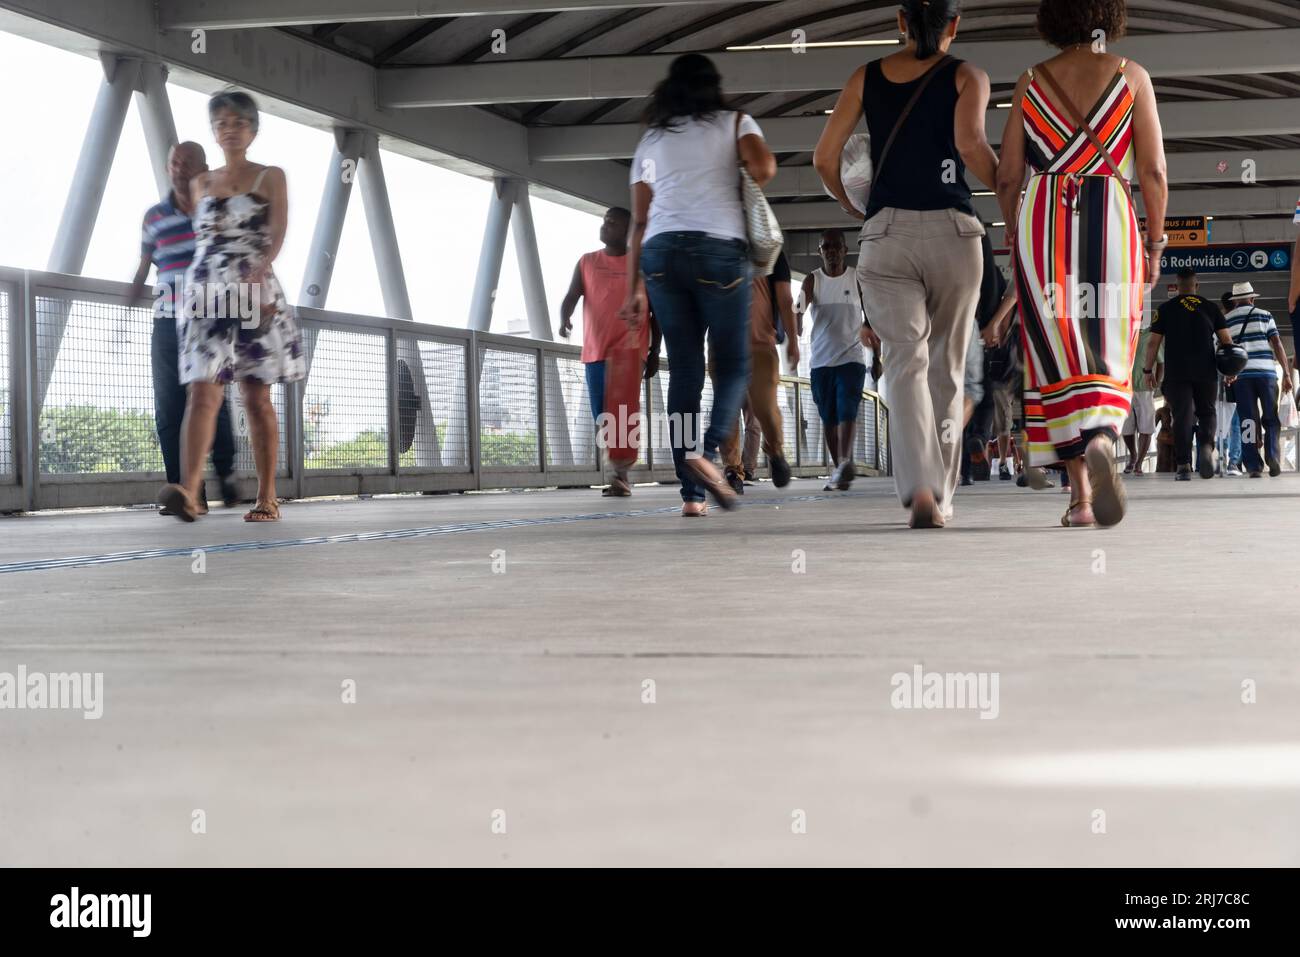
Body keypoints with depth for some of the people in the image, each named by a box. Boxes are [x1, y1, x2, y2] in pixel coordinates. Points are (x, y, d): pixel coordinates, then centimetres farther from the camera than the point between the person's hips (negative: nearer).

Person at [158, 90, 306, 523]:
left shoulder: (270, 178, 6)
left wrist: (259, 271, -24)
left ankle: (267, 499, 6)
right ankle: (188, 492, -26)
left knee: (257, 398, 0)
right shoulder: (200, 184, 17)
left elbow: (277, 233, -7)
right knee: (203, 392, -12)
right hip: (206, 293, 2)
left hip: (255, 293, -2)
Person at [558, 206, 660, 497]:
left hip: (630, 350, -4)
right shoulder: (586, 262, 11)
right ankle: (621, 475, 17)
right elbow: (571, 296, -2)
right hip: (595, 352, 4)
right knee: (603, 417, 6)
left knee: (622, 408, -18)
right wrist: (564, 319, -24)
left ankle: (621, 475, -22)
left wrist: (655, 352, 2)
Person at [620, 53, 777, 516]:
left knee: (684, 371, 4)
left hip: (660, 252, 3)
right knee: (733, 364, 6)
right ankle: (707, 451, -21)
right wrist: (763, 160, 17)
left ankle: (692, 494, 0)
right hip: (719, 248, -3)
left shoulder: (651, 139, 21)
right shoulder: (735, 123, 13)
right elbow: (763, 169, -7)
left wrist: (633, 288, 15)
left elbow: (638, 220, 15)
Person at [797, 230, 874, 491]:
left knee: (847, 411, -17)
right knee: (828, 417, 7)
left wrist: (876, 356, -1)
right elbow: (800, 306, -13)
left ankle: (845, 462, -31)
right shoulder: (813, 280, 3)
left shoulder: (857, 279, 3)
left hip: (851, 358, -2)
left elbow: (871, 316, 7)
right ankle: (837, 469, 16)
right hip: (821, 360, 2)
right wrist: (797, 313, -36)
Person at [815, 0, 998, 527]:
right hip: (951, 230, -1)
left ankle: (919, 488, -27)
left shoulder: (867, 77, 11)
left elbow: (824, 157, 6)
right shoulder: (967, 77, 4)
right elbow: (971, 144, -14)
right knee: (946, 366, 12)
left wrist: (849, 206, 23)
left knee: (905, 360, -7)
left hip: (885, 232, 1)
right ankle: (941, 494, 17)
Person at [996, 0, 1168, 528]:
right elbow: (1153, 171, -2)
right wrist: (1155, 242, 7)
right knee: (1107, 356, 6)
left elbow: (1007, 177, 7)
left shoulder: (1030, 82, 8)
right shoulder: (1131, 76, 3)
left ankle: (1081, 493, -4)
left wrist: (1017, 235, 21)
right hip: (1110, 220, -1)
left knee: (1060, 359, 3)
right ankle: (1100, 443, -25)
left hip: (1042, 222, 1)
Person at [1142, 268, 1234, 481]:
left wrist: (1147, 370, 7)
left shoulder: (1165, 309, 4)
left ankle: (1183, 466, -6)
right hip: (1206, 373, 1)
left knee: (1182, 417, 0)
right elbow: (1226, 339, 7)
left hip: (1177, 373, -1)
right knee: (1207, 412, 14)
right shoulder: (1211, 308, 8)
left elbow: (1153, 342, 1)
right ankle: (1208, 445, -15)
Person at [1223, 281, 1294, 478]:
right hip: (1266, 372, -1)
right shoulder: (1265, 315, 9)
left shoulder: (1226, 320, 12)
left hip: (1241, 375, 1)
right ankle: (1272, 456, -10)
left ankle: (1253, 465, -5)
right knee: (1271, 418, 9)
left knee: (1247, 420, 2)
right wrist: (1286, 373, 2)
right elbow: (1277, 344, 2)